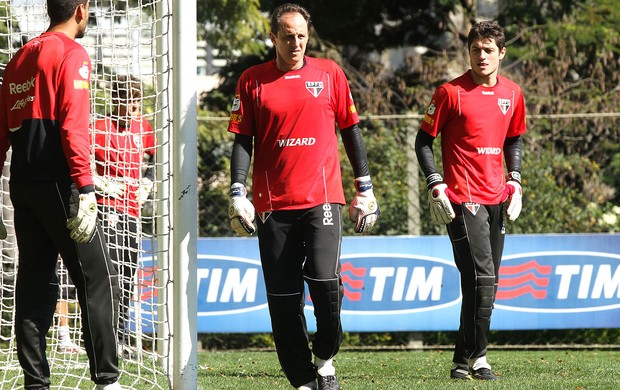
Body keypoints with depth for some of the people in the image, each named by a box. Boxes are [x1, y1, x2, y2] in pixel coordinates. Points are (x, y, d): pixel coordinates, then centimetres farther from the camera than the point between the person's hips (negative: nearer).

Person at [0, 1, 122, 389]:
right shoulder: (72, 54, -7)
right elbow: (74, 126, -16)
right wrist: (85, 189, -20)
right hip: (58, 183, -8)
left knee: (35, 284, 9)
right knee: (98, 279, -4)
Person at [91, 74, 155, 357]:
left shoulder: (143, 127, 12)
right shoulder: (101, 128, -7)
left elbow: (154, 159, 30)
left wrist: (146, 184, 15)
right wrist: (102, 184, -14)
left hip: (132, 209, 7)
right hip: (109, 207, -7)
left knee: (127, 277, 9)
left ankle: (121, 339, 15)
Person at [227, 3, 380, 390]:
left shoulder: (329, 73, 8)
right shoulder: (252, 81, 6)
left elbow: (351, 130, 13)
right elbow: (242, 140, 6)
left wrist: (365, 188, 11)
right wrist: (238, 194, -5)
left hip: (322, 198, -1)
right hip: (273, 205, 1)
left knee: (325, 280, -17)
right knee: (283, 298, -1)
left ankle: (325, 358, 6)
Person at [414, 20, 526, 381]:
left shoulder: (512, 94, 9)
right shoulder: (452, 92, -8)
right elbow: (424, 140, -3)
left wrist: (515, 180, 9)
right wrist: (435, 184, -12)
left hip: (497, 200, 6)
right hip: (463, 201, -6)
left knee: (487, 283, 9)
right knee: (482, 278, -14)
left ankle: (463, 361, 17)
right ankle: (476, 358, -7)